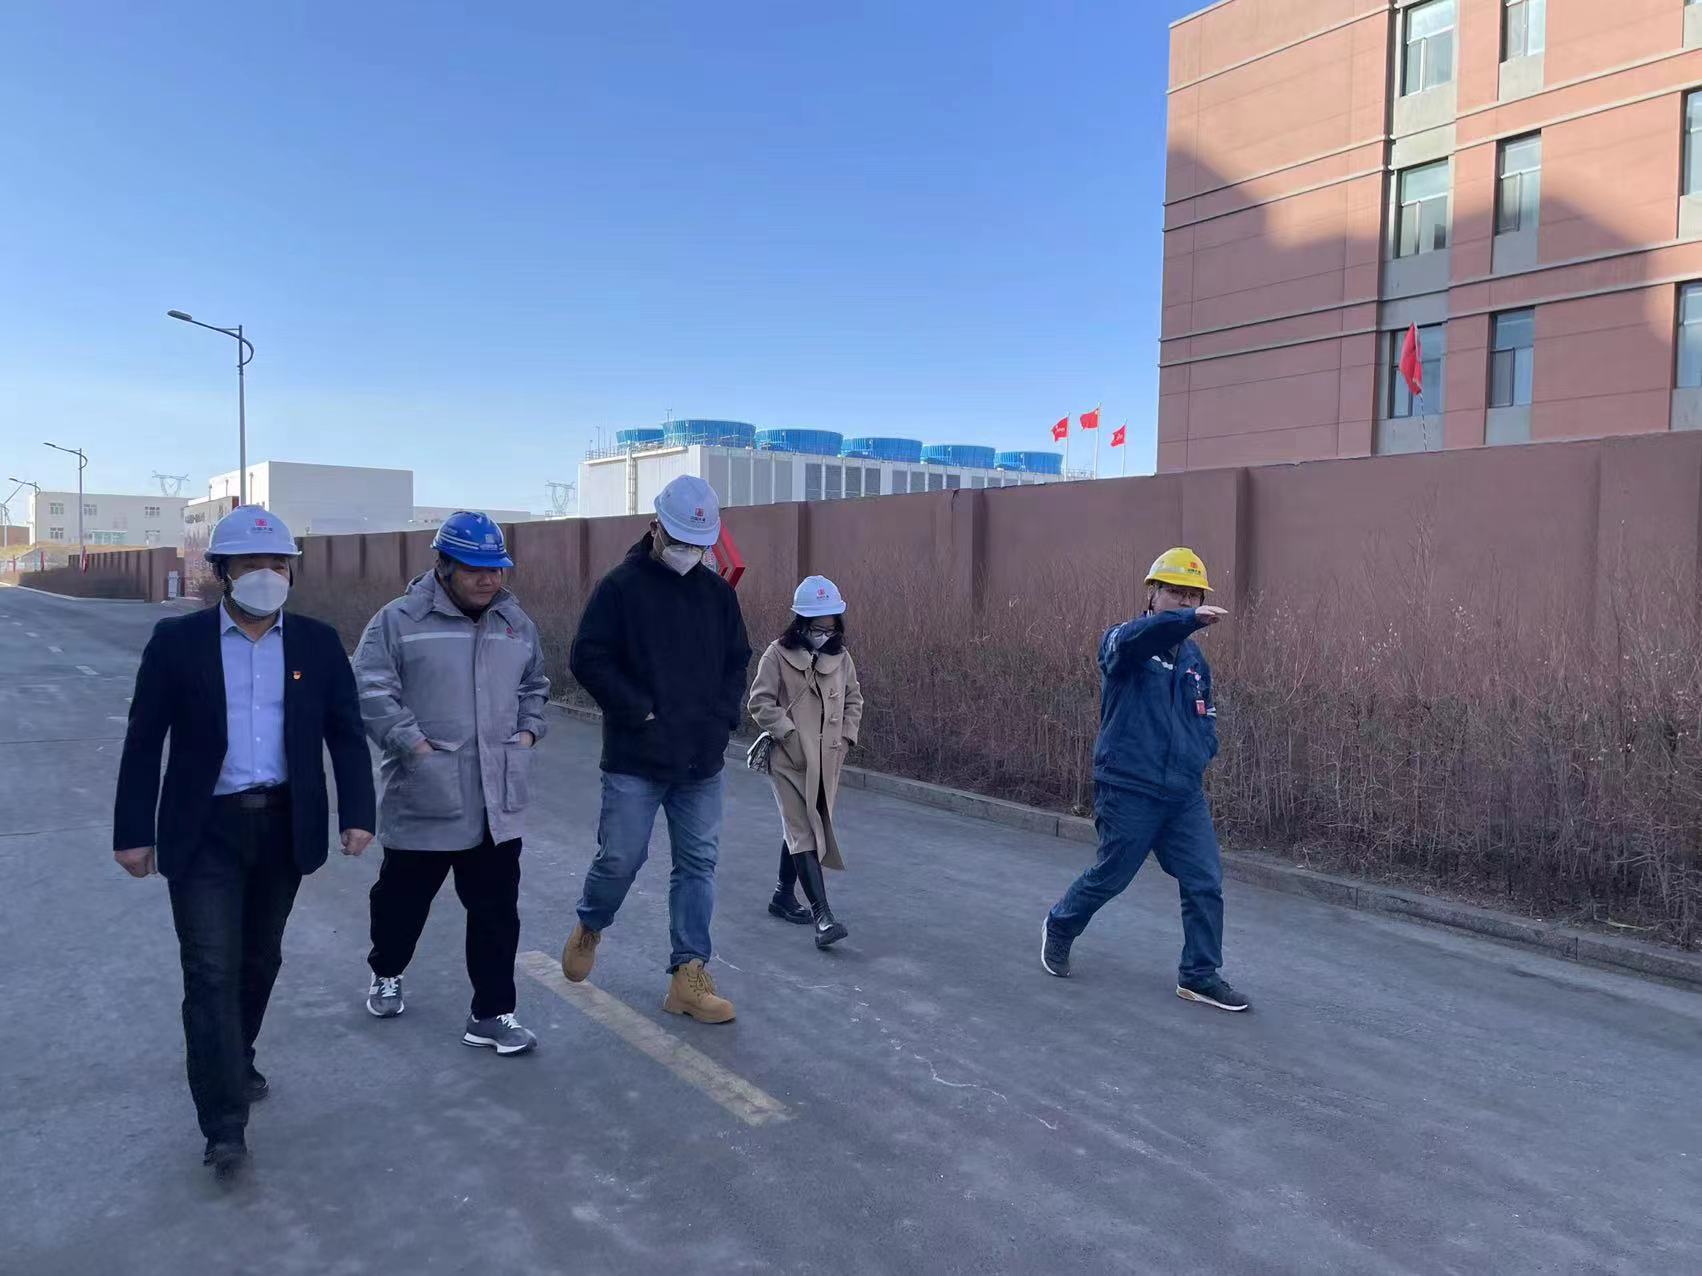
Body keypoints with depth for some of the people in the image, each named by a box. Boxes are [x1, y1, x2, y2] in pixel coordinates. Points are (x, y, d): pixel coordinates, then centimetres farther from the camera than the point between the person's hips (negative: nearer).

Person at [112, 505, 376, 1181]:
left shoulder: (318, 643, 1)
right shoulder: (177, 641, -5)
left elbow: (346, 734, 3)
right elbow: (144, 741, -2)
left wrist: (356, 814, -6)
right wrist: (134, 831, -3)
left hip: (284, 827, 3)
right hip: (204, 832, -3)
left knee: (259, 962, 18)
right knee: (212, 972, -4)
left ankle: (236, 1061, 42)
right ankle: (224, 1124, 1)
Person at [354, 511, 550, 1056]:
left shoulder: (516, 623, 10)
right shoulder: (399, 620, -7)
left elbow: (534, 687, 22)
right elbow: (372, 690, -11)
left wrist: (528, 730, 6)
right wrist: (414, 743, -18)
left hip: (498, 801, 4)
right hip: (424, 797, -3)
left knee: (496, 909, 6)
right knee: (403, 896, 16)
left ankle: (492, 1012, 17)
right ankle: (386, 974, 44)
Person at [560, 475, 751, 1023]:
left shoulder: (717, 592, 9)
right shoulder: (621, 586, -6)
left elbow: (737, 661, 16)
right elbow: (588, 659, -9)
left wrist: (724, 715, 2)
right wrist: (641, 712, -13)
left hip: (703, 759, 5)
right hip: (636, 757, -4)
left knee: (698, 864, 6)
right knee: (621, 857, 2)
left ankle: (689, 977, 15)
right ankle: (589, 927, 34)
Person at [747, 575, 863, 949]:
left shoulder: (840, 656, 6)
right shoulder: (778, 654, -9)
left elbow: (854, 698, 16)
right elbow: (761, 701, -10)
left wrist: (845, 737, 4)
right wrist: (789, 734, -16)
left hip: (826, 762, 6)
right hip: (790, 761, -5)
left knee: (799, 829, 17)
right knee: (806, 834, -10)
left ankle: (783, 896, 34)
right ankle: (822, 915, -15)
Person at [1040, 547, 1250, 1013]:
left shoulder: (1195, 659, 13)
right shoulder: (1122, 642, -8)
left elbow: (1206, 721, 22)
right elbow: (1135, 637, -34)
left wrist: (1198, 754, 1)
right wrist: (1190, 620, -50)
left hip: (1185, 794, 6)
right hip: (1129, 790, -6)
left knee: (1206, 883, 2)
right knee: (1109, 877, 7)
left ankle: (1200, 975, 17)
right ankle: (1059, 928, 34)